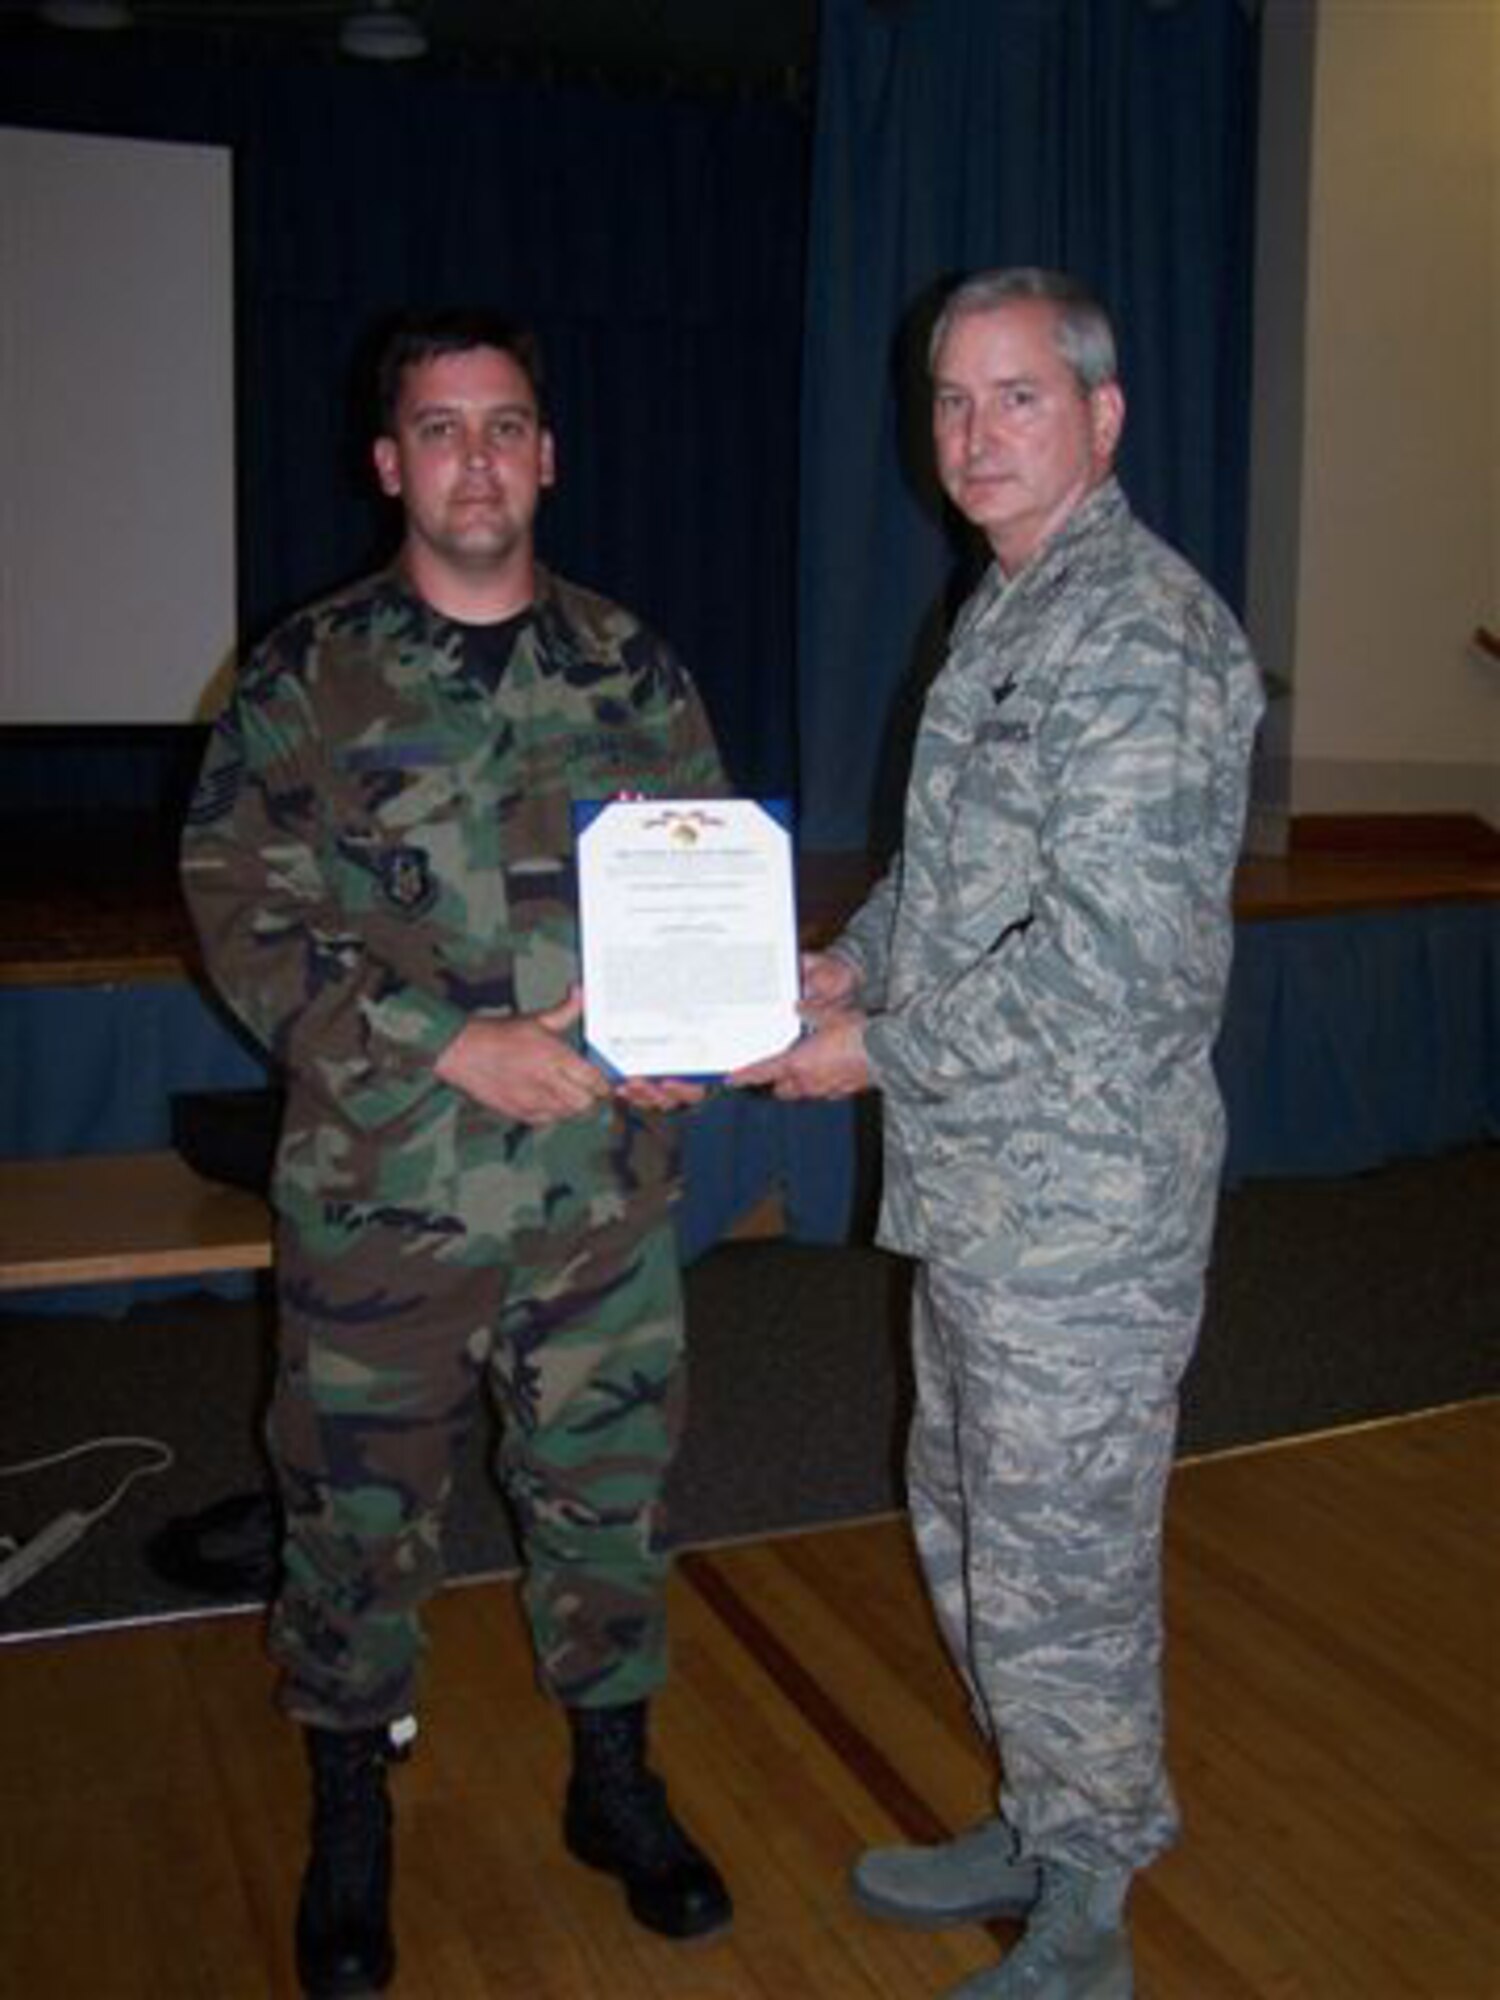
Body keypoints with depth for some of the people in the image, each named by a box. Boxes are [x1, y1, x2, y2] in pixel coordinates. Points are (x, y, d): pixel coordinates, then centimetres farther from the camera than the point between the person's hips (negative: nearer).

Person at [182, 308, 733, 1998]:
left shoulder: (633, 672, 6)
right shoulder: (308, 677, -2)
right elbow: (245, 915, -8)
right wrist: (455, 1049, -17)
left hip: (603, 1193, 2)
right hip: (379, 1194, -2)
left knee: (609, 1496, 14)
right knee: (356, 1519, 11)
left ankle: (613, 1782, 38)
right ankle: (349, 1827, 35)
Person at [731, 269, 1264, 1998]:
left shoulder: (1145, 635, -18)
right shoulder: (1004, 616, 13)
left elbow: (1106, 959, -24)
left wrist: (880, 1055, -16)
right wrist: (852, 963, 7)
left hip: (1082, 1202, -10)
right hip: (976, 1188, 10)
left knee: (1061, 1566, 4)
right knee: (967, 1522, 21)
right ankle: (1036, 1832, 41)